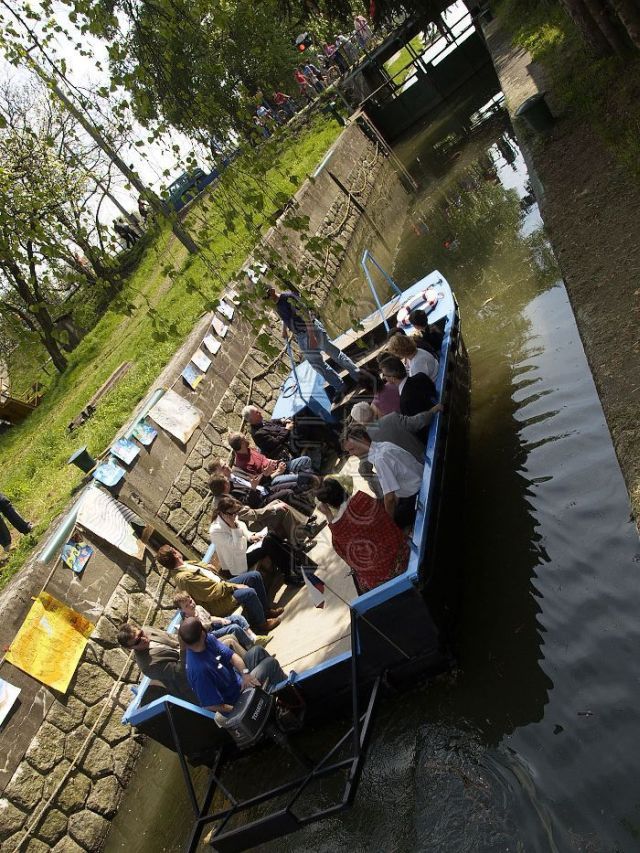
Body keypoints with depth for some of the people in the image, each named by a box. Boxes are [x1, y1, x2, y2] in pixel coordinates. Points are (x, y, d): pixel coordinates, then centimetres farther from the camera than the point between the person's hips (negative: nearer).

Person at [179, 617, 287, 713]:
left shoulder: (207, 639, -17)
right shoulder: (199, 670, -39)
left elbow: (231, 656, -9)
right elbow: (212, 706, -32)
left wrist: (245, 674, -25)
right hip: (236, 695, -8)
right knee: (270, 663, -7)